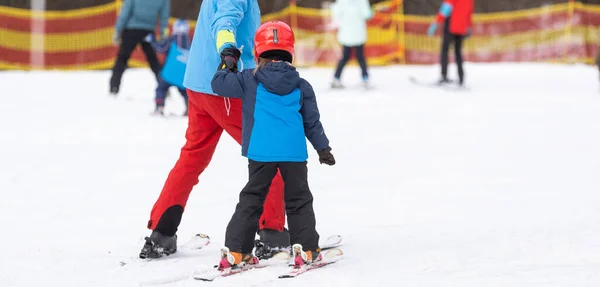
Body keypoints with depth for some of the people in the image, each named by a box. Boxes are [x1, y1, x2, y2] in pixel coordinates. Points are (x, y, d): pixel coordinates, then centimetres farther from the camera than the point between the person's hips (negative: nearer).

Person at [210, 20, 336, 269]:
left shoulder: (250, 80, 2)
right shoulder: (302, 87, 9)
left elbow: (219, 84, 5)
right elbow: (312, 122, 13)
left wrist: (228, 63, 21)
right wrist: (323, 148, 22)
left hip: (261, 153, -1)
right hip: (295, 153, 1)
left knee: (251, 199, 8)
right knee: (299, 200, 12)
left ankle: (236, 251, 3)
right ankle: (307, 249, 7)